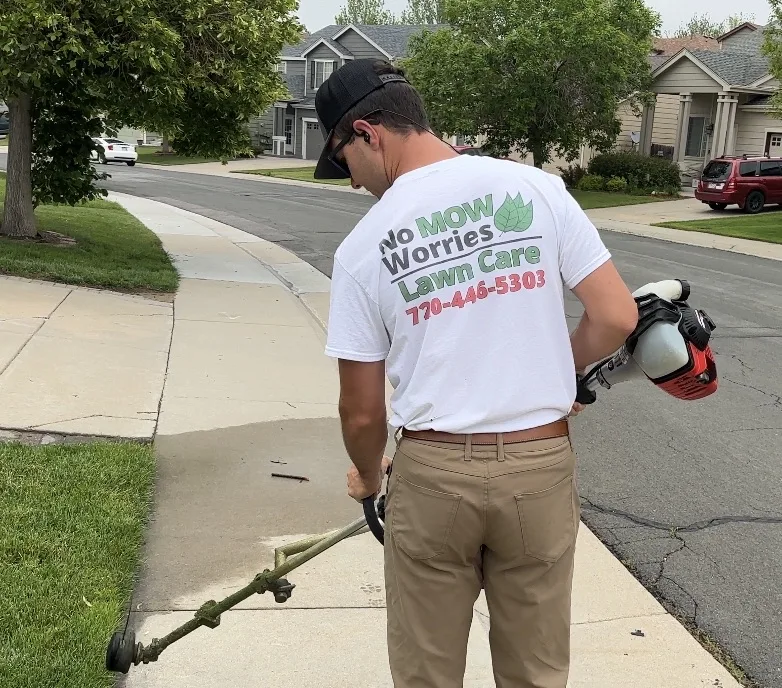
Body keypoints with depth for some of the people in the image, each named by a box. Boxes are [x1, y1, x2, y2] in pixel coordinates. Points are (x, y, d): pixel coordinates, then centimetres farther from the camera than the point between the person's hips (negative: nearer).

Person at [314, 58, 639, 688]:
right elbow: (617, 317, -4)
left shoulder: (362, 247, -6)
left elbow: (362, 412, 0)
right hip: (541, 467, 2)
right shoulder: (537, 187, -5)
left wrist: (368, 476, 21)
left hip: (433, 472, -1)